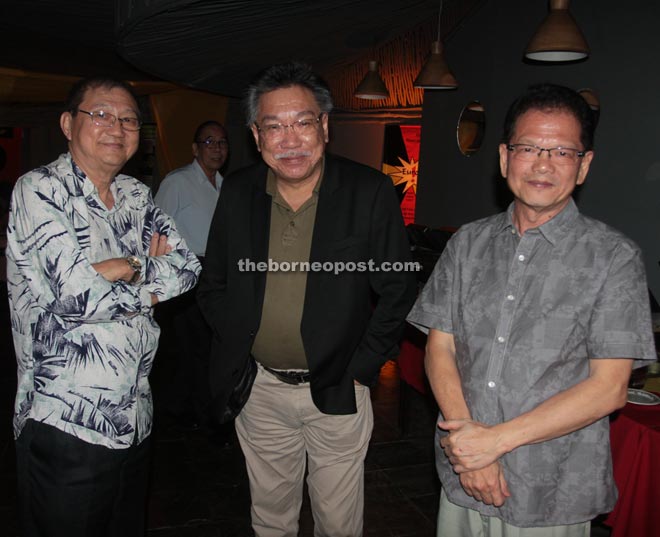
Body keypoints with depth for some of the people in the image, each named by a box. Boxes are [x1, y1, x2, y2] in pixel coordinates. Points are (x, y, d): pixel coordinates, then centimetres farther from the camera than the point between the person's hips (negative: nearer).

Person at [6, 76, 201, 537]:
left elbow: (188, 267, 2)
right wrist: (151, 289, -7)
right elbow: (76, 295, -21)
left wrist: (127, 267, -12)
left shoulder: (137, 196, 10)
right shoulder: (40, 189, -10)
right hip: (65, 424, -6)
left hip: (135, 419, 6)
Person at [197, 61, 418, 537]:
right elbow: (213, 287, 8)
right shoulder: (238, 193, -2)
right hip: (259, 390, 3)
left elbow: (398, 292, -6)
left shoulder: (370, 192, -12)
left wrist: (359, 371, -8)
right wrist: (238, 351, -1)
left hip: (337, 393, -2)